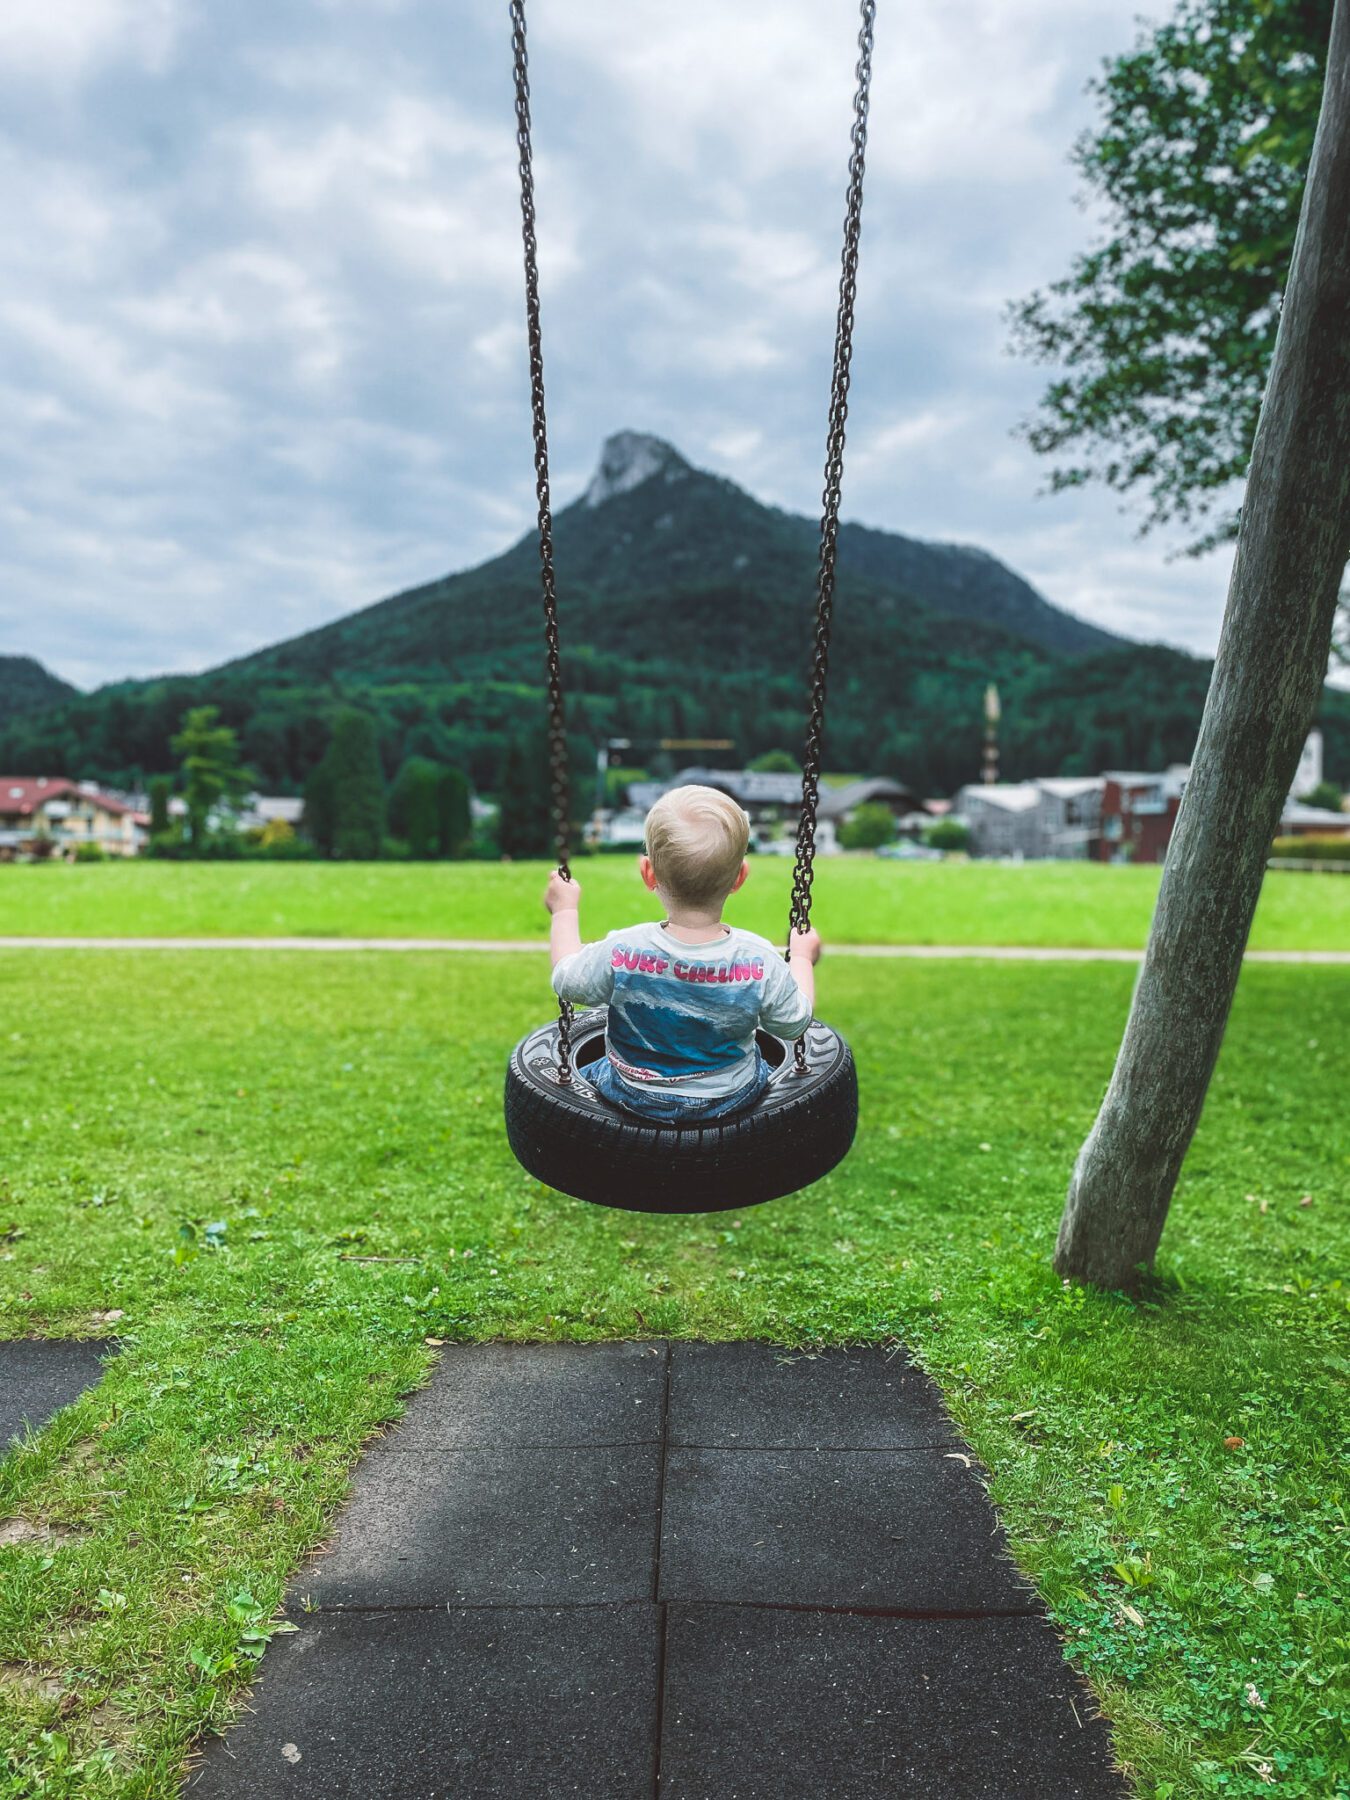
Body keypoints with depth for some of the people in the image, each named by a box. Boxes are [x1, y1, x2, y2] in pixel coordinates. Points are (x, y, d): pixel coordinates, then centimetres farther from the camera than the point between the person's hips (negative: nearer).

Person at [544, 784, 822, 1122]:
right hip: (732, 1099, 1)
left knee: (583, 1076, 30)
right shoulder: (759, 961, -27)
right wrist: (803, 956, 7)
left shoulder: (621, 952, -29)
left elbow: (567, 981, -9)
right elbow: (794, 1022, -10)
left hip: (634, 1096, -1)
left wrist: (565, 910, 5)